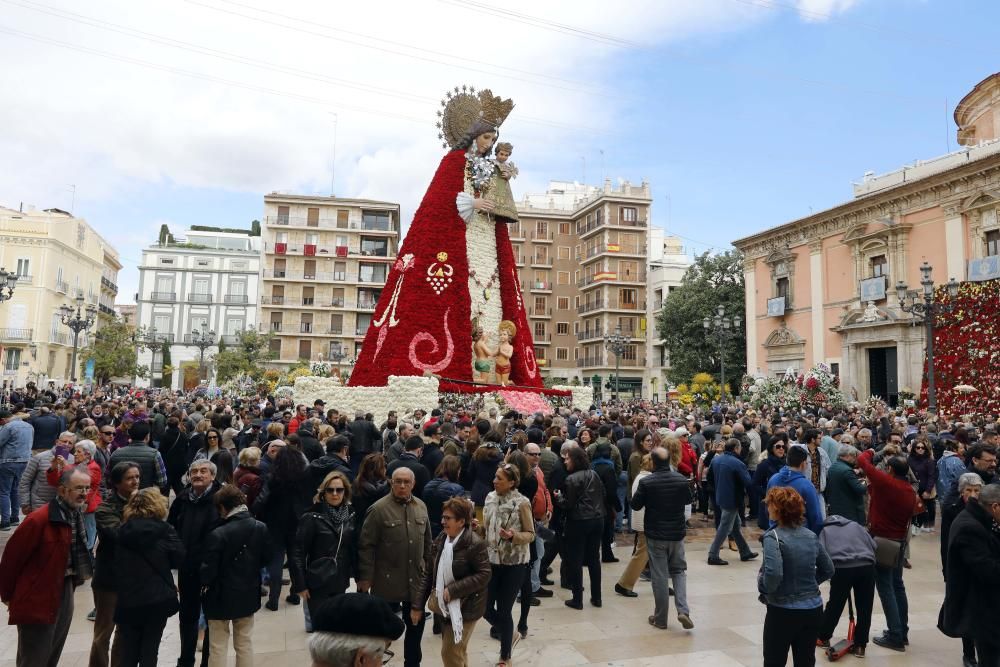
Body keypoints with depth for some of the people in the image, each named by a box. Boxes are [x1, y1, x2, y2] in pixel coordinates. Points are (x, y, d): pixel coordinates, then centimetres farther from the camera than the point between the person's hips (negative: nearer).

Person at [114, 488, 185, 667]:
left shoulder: (123, 531, 1)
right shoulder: (164, 530, -9)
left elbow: (117, 566, 6)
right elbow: (179, 559, -5)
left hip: (128, 600, 3)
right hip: (157, 598, -3)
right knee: (149, 651, 8)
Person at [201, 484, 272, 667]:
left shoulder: (218, 534, -23)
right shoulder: (261, 528, -8)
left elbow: (208, 570, -17)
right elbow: (266, 558, 2)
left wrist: (203, 583, 4)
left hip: (221, 597, -4)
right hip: (248, 595, 4)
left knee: (218, 647, 11)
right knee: (245, 644, 17)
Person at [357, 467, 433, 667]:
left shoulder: (421, 506, 3)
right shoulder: (379, 509, -13)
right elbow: (366, 545, -12)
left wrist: (428, 566, 13)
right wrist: (365, 577, -12)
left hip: (416, 579, 5)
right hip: (387, 581, -4)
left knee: (416, 624, 16)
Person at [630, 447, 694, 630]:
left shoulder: (646, 482, -16)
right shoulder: (681, 479, -6)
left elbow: (635, 505, -7)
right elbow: (688, 499, 11)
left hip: (655, 534, -3)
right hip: (677, 533, 3)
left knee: (659, 575, 7)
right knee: (678, 571, 17)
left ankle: (660, 618, 16)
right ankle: (683, 610, 1)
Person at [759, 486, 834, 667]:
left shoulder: (773, 537, -18)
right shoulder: (811, 535, 2)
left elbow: (773, 574, -30)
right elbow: (828, 570, 12)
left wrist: (765, 589, -11)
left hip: (783, 611, -6)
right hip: (813, 609, 6)